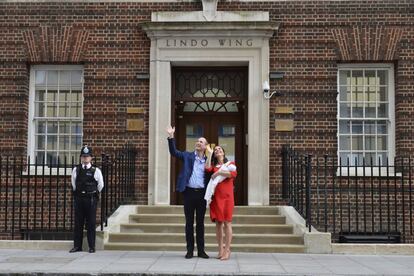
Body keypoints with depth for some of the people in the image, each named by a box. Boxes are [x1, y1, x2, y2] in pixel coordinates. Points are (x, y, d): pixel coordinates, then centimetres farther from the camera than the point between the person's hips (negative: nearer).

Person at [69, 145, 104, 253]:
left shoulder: (96, 170, -2)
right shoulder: (76, 170, 6)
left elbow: (100, 185, 8)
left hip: (91, 199, -2)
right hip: (78, 198, 2)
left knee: (91, 223, 1)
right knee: (78, 223, 6)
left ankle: (91, 246, 7)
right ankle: (77, 246, 13)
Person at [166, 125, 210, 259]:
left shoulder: (208, 160, 8)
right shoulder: (187, 156, 7)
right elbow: (173, 152, -2)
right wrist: (171, 137, -11)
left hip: (201, 193, 1)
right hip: (189, 192, 0)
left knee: (200, 223, 6)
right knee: (189, 222, 4)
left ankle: (201, 250, 13)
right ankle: (190, 250, 11)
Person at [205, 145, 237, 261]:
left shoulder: (230, 164, 10)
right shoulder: (213, 166, 16)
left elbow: (233, 174, -11)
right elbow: (207, 169, -8)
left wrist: (218, 172, -10)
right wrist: (209, 153, 0)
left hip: (226, 196, -3)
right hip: (216, 197, 3)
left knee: (227, 223, -6)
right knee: (218, 223, 2)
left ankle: (227, 251, -6)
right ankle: (220, 250, 7)